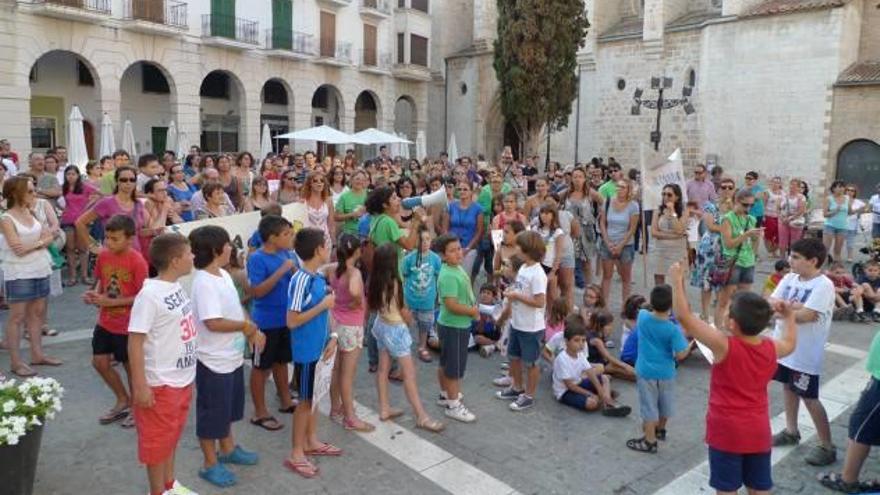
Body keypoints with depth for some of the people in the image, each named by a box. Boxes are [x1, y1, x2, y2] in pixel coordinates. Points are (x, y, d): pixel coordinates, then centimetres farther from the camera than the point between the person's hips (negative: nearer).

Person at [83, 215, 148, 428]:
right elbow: (101, 281, 13)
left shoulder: (137, 262, -21)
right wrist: (95, 293, -8)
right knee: (99, 362, 13)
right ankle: (123, 400, 33)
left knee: (131, 366, 8)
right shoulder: (103, 255, -2)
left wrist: (111, 302, -23)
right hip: (105, 322, 7)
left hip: (128, 325, -6)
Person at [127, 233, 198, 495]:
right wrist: (140, 386, -20)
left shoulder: (177, 287, 3)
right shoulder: (149, 295, -22)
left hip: (183, 378, 8)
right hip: (161, 383, -8)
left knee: (172, 433, 23)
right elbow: (135, 342, -21)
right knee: (157, 438, 10)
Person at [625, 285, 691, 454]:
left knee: (649, 406, 7)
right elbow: (681, 355, -18)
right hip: (666, 372, 1)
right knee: (665, 404, 23)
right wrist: (687, 346, -1)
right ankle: (660, 430, 43)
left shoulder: (642, 317, -14)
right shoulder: (673, 329, -20)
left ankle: (649, 441, 14)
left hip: (646, 372, 0)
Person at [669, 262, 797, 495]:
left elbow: (684, 317, -22)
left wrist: (677, 280, -15)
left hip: (727, 431, -5)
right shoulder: (772, 348, -5)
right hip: (758, 432, 5)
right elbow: (790, 342, 21)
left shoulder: (724, 346, -21)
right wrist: (789, 317, 33)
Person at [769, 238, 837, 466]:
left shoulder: (823, 285, -19)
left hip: (805, 353, -7)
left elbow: (805, 316, -28)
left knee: (809, 398, 2)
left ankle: (827, 446, 16)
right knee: (788, 388, 19)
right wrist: (794, 306, -20)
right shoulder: (789, 278, 1)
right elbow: (770, 304, -5)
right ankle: (791, 432, 37)